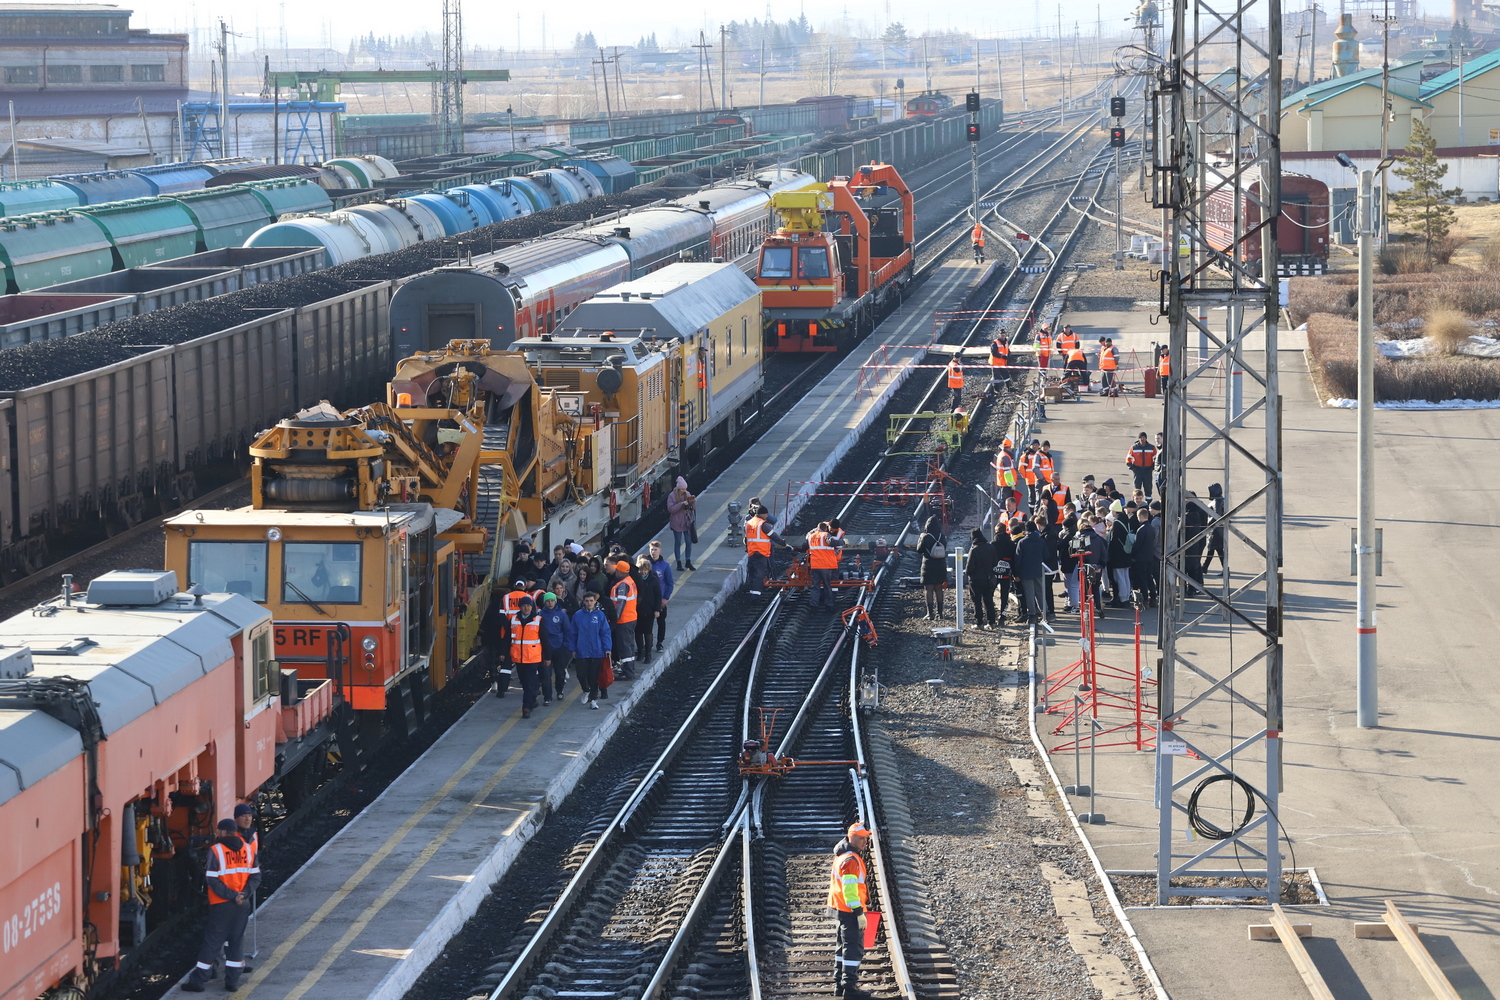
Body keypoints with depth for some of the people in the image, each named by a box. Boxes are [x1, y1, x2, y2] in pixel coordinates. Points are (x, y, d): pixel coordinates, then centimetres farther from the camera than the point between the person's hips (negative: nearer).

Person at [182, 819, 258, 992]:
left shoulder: (216, 850, -11)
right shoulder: (248, 850, 5)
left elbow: (212, 880, -17)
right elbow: (255, 877, 3)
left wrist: (231, 896, -13)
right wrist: (244, 894, -7)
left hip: (222, 905, -4)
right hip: (242, 905, 4)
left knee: (212, 942, 2)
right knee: (236, 941, 12)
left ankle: (198, 981, 6)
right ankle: (232, 981, 13)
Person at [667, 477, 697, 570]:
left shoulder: (687, 494, 5)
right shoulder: (672, 496, -8)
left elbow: (693, 508, 8)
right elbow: (670, 509, -17)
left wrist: (693, 501, -13)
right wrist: (681, 504, -25)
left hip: (687, 522, 4)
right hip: (677, 523, -4)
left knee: (689, 542, 4)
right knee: (678, 543, 4)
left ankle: (688, 562, 17)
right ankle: (679, 563, 11)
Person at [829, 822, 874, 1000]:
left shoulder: (841, 856, 13)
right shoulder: (851, 860, -20)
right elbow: (850, 890, -24)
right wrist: (859, 913, -22)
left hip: (841, 909, 11)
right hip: (850, 911, -11)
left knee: (844, 946, 18)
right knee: (854, 949, -7)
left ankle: (839, 984, 25)